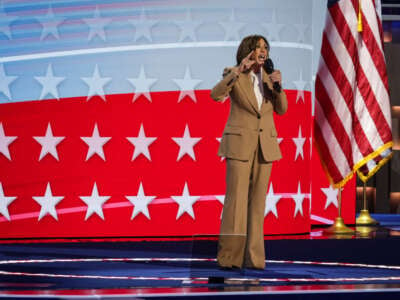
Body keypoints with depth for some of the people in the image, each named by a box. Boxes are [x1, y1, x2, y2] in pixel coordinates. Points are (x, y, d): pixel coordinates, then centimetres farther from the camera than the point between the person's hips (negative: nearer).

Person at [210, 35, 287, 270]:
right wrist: (239, 70, -32)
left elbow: (281, 109, 1)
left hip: (265, 145, 4)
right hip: (239, 143, -4)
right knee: (236, 199, -9)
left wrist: (278, 85, -17)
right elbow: (216, 95, -24)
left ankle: (252, 257, 6)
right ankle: (229, 257, -2)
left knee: (257, 200, 3)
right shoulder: (233, 74, -4)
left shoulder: (269, 76, 8)